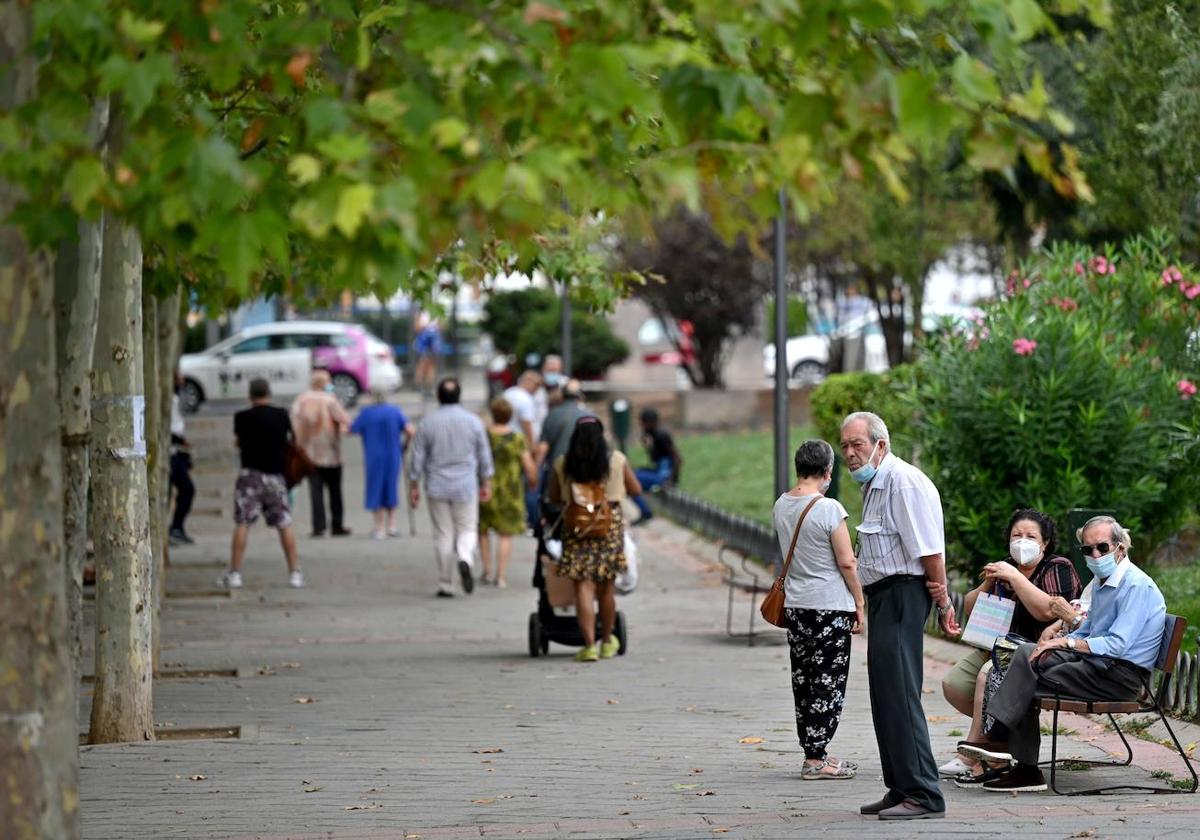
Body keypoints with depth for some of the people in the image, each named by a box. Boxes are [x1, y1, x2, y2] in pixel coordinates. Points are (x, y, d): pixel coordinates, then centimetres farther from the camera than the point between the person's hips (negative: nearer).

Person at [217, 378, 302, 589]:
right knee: (284, 525, 6)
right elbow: (290, 439, 17)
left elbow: (239, 443, 8)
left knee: (242, 524, -1)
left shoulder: (243, 418, -4)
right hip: (275, 475, 2)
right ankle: (295, 573, 5)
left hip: (251, 473, -2)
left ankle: (234, 573, -5)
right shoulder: (282, 415, 3)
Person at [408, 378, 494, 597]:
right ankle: (465, 560, -22)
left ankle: (446, 585, 7)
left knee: (443, 535, 6)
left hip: (437, 487, 0)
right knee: (467, 530, 9)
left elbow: (418, 457, 0)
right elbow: (484, 455, 5)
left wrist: (414, 487, 8)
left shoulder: (427, 422, -3)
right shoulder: (473, 421, -1)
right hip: (466, 487, 0)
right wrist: (486, 484, 15)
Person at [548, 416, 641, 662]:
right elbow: (636, 489, 10)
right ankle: (607, 642, 27)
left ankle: (589, 645, -12)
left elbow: (554, 498, 10)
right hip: (610, 527, 1)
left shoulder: (562, 464, 1)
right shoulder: (617, 460, 0)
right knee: (606, 589, 13)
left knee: (583, 588, -2)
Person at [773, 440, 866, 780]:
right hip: (831, 605, -7)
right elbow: (846, 563, -13)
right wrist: (860, 604, -4)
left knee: (804, 679, 12)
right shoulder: (829, 509, -16)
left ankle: (814, 752, 18)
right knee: (828, 682, -2)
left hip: (795, 604, 7)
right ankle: (815, 759, -3)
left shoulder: (781, 506, 5)